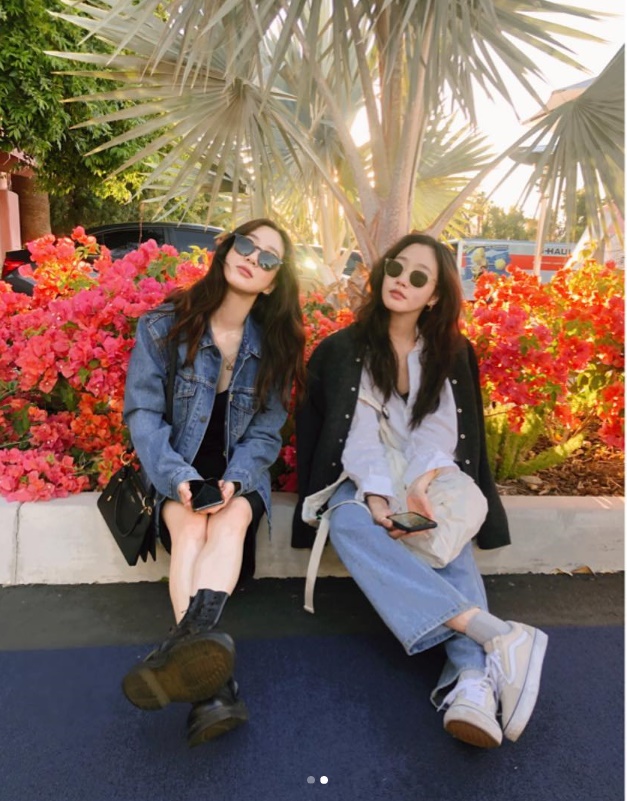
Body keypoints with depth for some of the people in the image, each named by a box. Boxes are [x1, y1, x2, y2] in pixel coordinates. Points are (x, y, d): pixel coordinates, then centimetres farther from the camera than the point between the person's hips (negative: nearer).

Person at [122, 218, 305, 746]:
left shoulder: (273, 344, 3)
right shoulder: (164, 327, -3)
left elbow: (266, 430, -1)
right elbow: (142, 412, -8)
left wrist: (234, 479, -20)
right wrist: (177, 477, -24)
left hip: (239, 475, 1)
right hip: (176, 476, -1)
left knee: (231, 519, -33)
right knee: (190, 527, -32)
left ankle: (190, 637, -55)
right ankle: (213, 685, -45)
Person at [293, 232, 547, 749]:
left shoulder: (451, 355, 8)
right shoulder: (343, 350, 1)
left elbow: (440, 430, -5)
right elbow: (358, 433, -11)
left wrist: (423, 480, -25)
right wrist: (376, 494, -28)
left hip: (427, 486, 2)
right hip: (361, 485, -2)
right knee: (347, 522, -35)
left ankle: (474, 682, -44)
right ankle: (498, 636, -47)